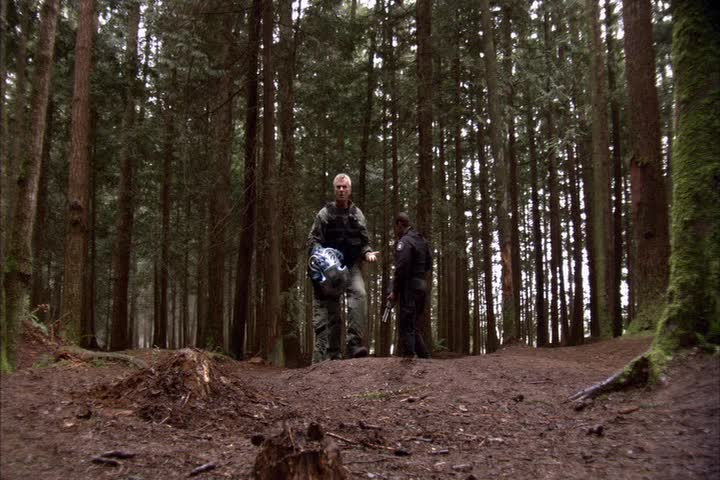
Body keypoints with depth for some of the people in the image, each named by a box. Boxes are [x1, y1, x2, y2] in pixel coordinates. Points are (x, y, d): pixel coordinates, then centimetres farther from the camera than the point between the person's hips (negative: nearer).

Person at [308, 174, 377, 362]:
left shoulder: (357, 215, 13)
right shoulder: (325, 213, 5)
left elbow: (365, 242, 18)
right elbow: (313, 240, 2)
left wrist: (368, 253, -4)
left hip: (351, 266, 1)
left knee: (358, 294, -27)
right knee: (330, 309, -2)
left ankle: (355, 344, -30)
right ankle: (332, 354, 6)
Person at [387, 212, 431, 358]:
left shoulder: (404, 242, -11)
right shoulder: (422, 240, 17)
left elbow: (401, 269, -18)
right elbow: (428, 265, 21)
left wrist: (395, 292, -12)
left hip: (409, 288, -9)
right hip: (422, 285, 9)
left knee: (406, 327, -8)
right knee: (414, 327, 15)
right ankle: (425, 359, 13)